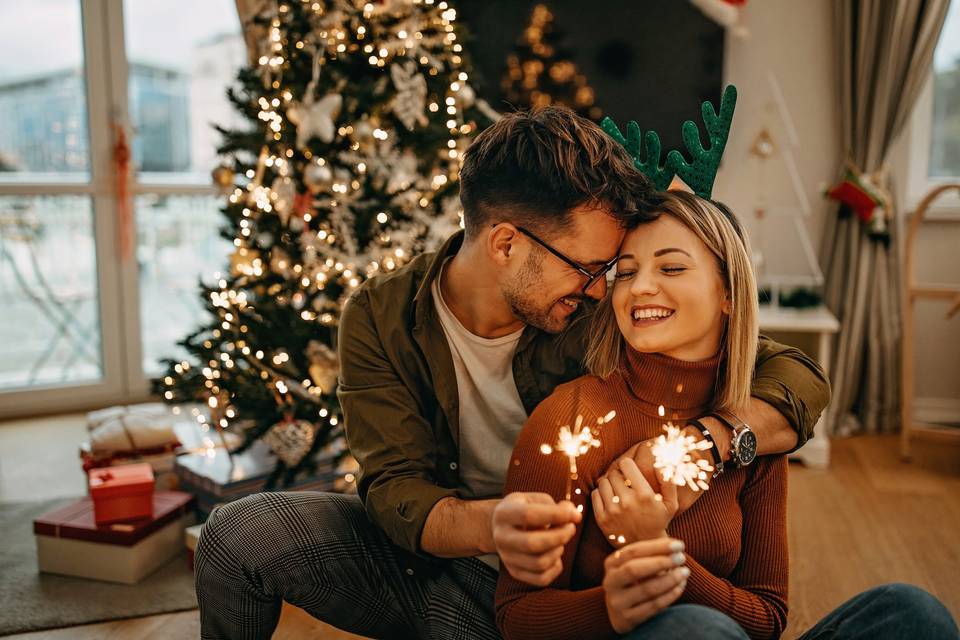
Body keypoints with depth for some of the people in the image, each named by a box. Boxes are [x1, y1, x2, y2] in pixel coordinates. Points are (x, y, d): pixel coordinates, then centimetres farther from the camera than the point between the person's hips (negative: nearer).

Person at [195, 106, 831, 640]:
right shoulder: (380, 317, -16)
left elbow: (800, 376, -18)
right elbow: (397, 489, -21)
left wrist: (708, 442, -40)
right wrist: (490, 525, -43)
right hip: (423, 555, 1)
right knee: (238, 535, -18)